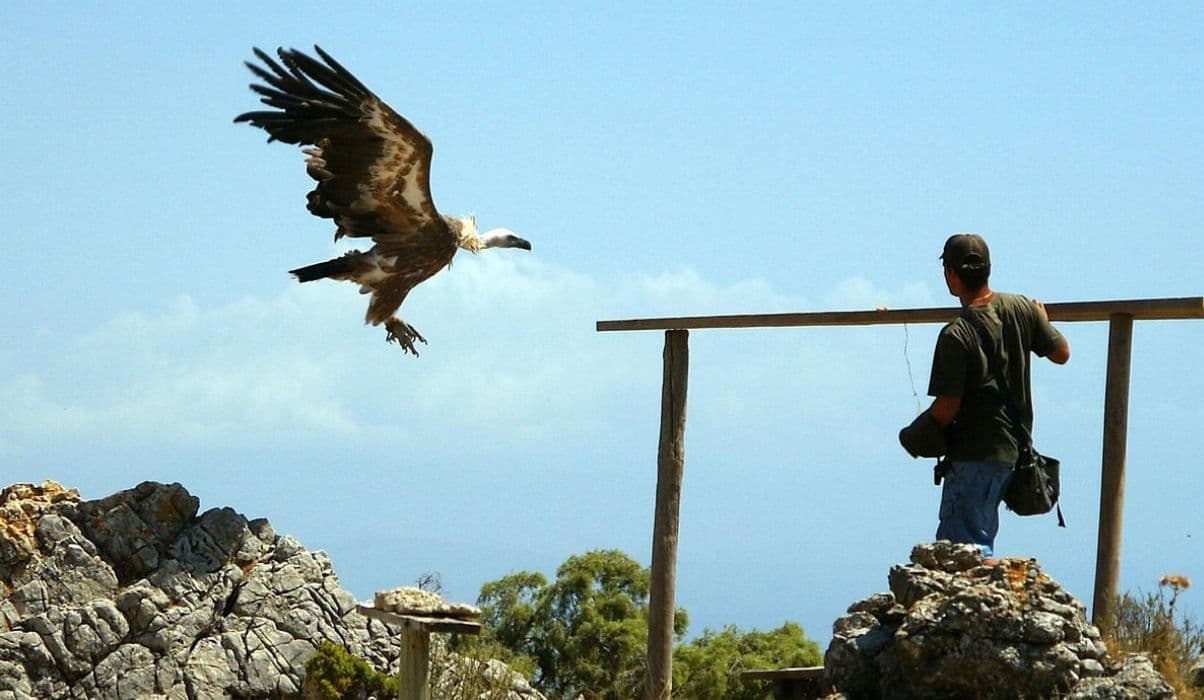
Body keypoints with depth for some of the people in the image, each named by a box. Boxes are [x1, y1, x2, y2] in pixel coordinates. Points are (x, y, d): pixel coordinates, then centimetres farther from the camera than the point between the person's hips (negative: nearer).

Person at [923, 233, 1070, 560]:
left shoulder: (956, 336, -19)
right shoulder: (1022, 309, -1)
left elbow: (946, 409, -17)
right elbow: (1061, 353, 12)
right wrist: (1042, 322, 31)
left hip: (973, 453, -8)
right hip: (1013, 445, 8)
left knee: (969, 547, -4)